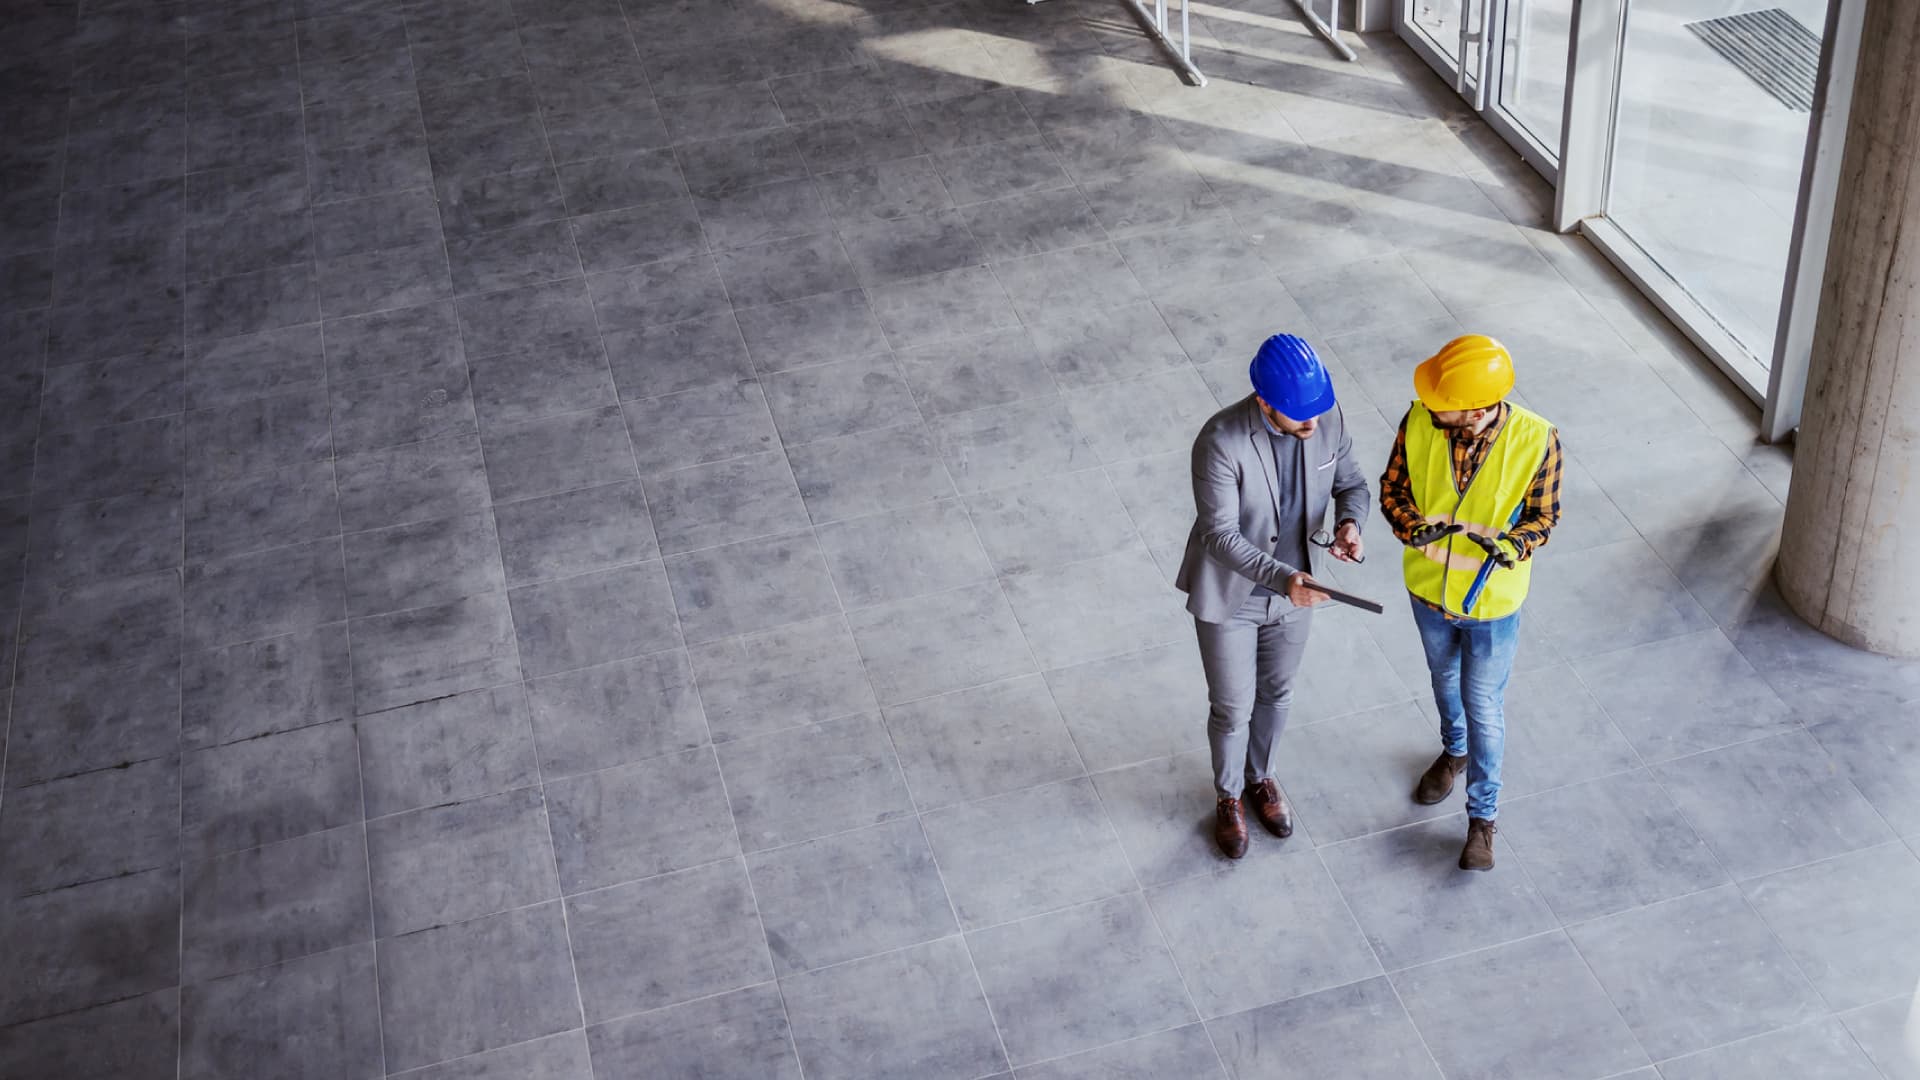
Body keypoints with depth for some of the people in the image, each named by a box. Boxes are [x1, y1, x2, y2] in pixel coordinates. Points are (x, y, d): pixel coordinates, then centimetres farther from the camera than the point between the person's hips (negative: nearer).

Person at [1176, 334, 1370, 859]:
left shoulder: (1329, 418, -17)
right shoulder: (1221, 442, -33)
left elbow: (1351, 482, -1)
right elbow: (1220, 536, -30)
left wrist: (1350, 521, -23)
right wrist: (1283, 577, -42)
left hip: (1292, 590, 4)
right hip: (1229, 595, -4)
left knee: (1276, 695, 25)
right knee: (1232, 708, 14)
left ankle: (1260, 776, 53)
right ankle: (1229, 796, 43)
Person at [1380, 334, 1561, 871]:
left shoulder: (1536, 440, -29)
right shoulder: (1419, 421, -24)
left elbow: (1543, 512, -14)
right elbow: (1393, 487, -10)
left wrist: (1515, 546, -34)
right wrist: (1413, 526, -31)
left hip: (1492, 600, -3)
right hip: (1429, 586, 3)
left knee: (1483, 704, 14)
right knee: (1445, 679, 29)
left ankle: (1482, 817, 35)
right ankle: (1454, 751, 60)